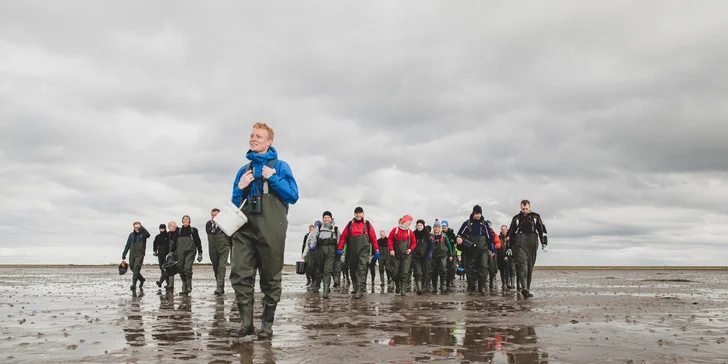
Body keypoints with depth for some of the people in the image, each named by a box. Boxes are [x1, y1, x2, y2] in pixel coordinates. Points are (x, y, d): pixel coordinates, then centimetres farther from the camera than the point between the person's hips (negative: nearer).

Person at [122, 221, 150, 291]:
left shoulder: (143, 234, -1)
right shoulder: (131, 235, 11)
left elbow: (148, 235, -28)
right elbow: (127, 245, 16)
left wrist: (142, 228, -42)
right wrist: (123, 256, 13)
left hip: (140, 254, -5)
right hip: (132, 254, 5)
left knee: (136, 269, -16)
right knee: (133, 269, 12)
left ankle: (134, 284, -17)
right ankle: (142, 280, 33)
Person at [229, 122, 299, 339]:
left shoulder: (280, 166, 7)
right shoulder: (244, 170, 19)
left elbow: (293, 196, -1)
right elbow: (235, 203, 22)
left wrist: (273, 178, -9)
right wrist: (240, 187, 2)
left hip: (271, 228, -4)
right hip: (246, 226, 4)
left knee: (270, 276, 2)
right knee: (240, 272, -8)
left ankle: (267, 324, 11)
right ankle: (246, 321, -2)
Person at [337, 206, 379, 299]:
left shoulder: (367, 224, 4)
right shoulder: (350, 225, 9)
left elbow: (373, 238, 4)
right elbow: (343, 237, 7)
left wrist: (376, 251, 1)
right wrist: (339, 249, 1)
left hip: (363, 251, -3)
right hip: (352, 251, 3)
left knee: (361, 269, -13)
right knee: (353, 270, 11)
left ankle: (359, 291, -18)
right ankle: (356, 288, 27)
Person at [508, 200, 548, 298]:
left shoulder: (536, 217, 10)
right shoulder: (516, 218, 10)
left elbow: (542, 231, 10)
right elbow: (510, 234, 15)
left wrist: (544, 244, 1)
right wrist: (509, 247, 14)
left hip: (532, 246, 2)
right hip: (520, 245, -2)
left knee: (530, 268, 6)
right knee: (522, 264, -19)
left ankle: (527, 290, 14)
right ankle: (524, 288, -31)